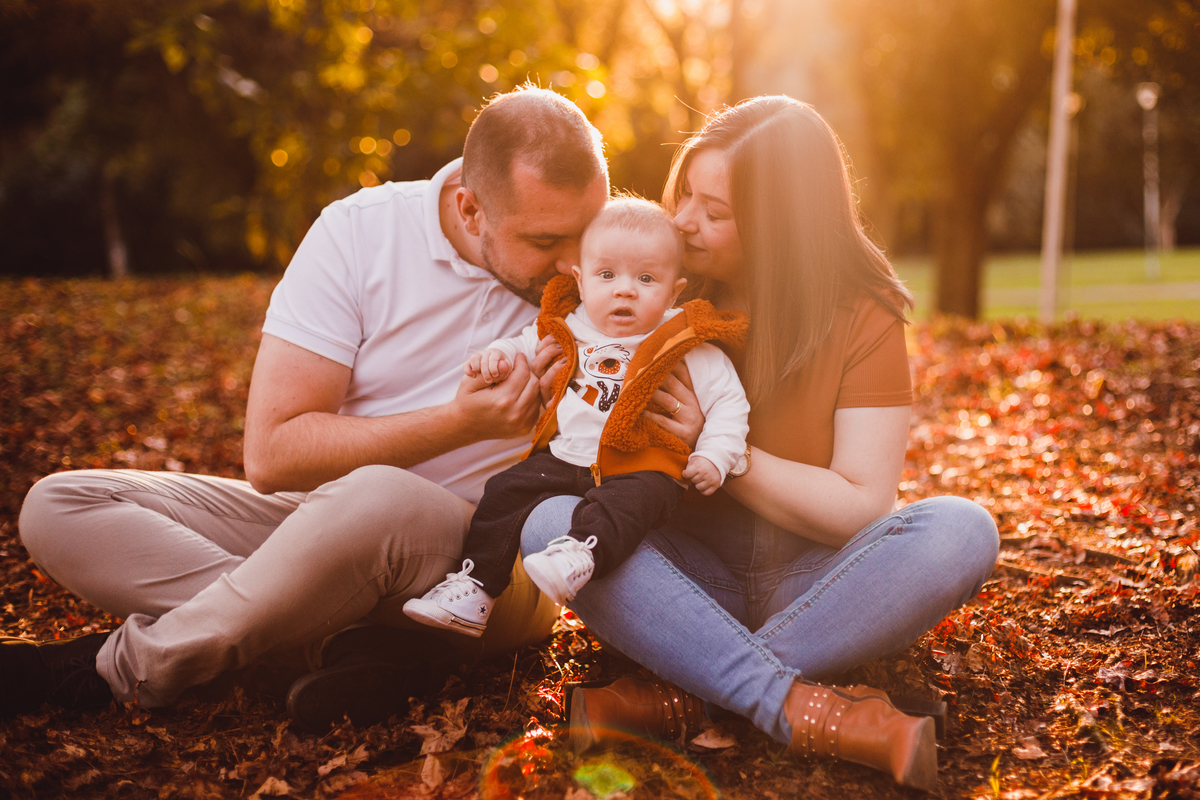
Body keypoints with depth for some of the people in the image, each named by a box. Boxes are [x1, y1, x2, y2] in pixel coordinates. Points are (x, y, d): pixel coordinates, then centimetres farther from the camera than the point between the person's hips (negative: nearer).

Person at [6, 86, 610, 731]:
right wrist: (460, 423, -22)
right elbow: (271, 455, -14)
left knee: (373, 499, -39)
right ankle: (356, 640, -26)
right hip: (335, 517, 3)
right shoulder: (359, 233, -8)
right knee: (58, 506, -10)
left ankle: (118, 670, -14)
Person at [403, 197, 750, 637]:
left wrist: (713, 456, -9)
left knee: (628, 500, -36)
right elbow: (526, 345, 27)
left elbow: (728, 402, 3)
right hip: (565, 457, 5)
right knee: (505, 491, -8)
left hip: (642, 465, -4)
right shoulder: (568, 331, 9)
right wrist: (498, 354, 5)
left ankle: (581, 552, -57)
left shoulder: (687, 348, -2)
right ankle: (473, 590, -5)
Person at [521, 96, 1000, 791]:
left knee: (961, 532, -30)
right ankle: (808, 712, -35)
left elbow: (861, 510, -13)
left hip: (811, 578, -1)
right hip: (692, 572, 1)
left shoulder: (862, 317, -8)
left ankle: (680, 695, -31)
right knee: (551, 523, -28)